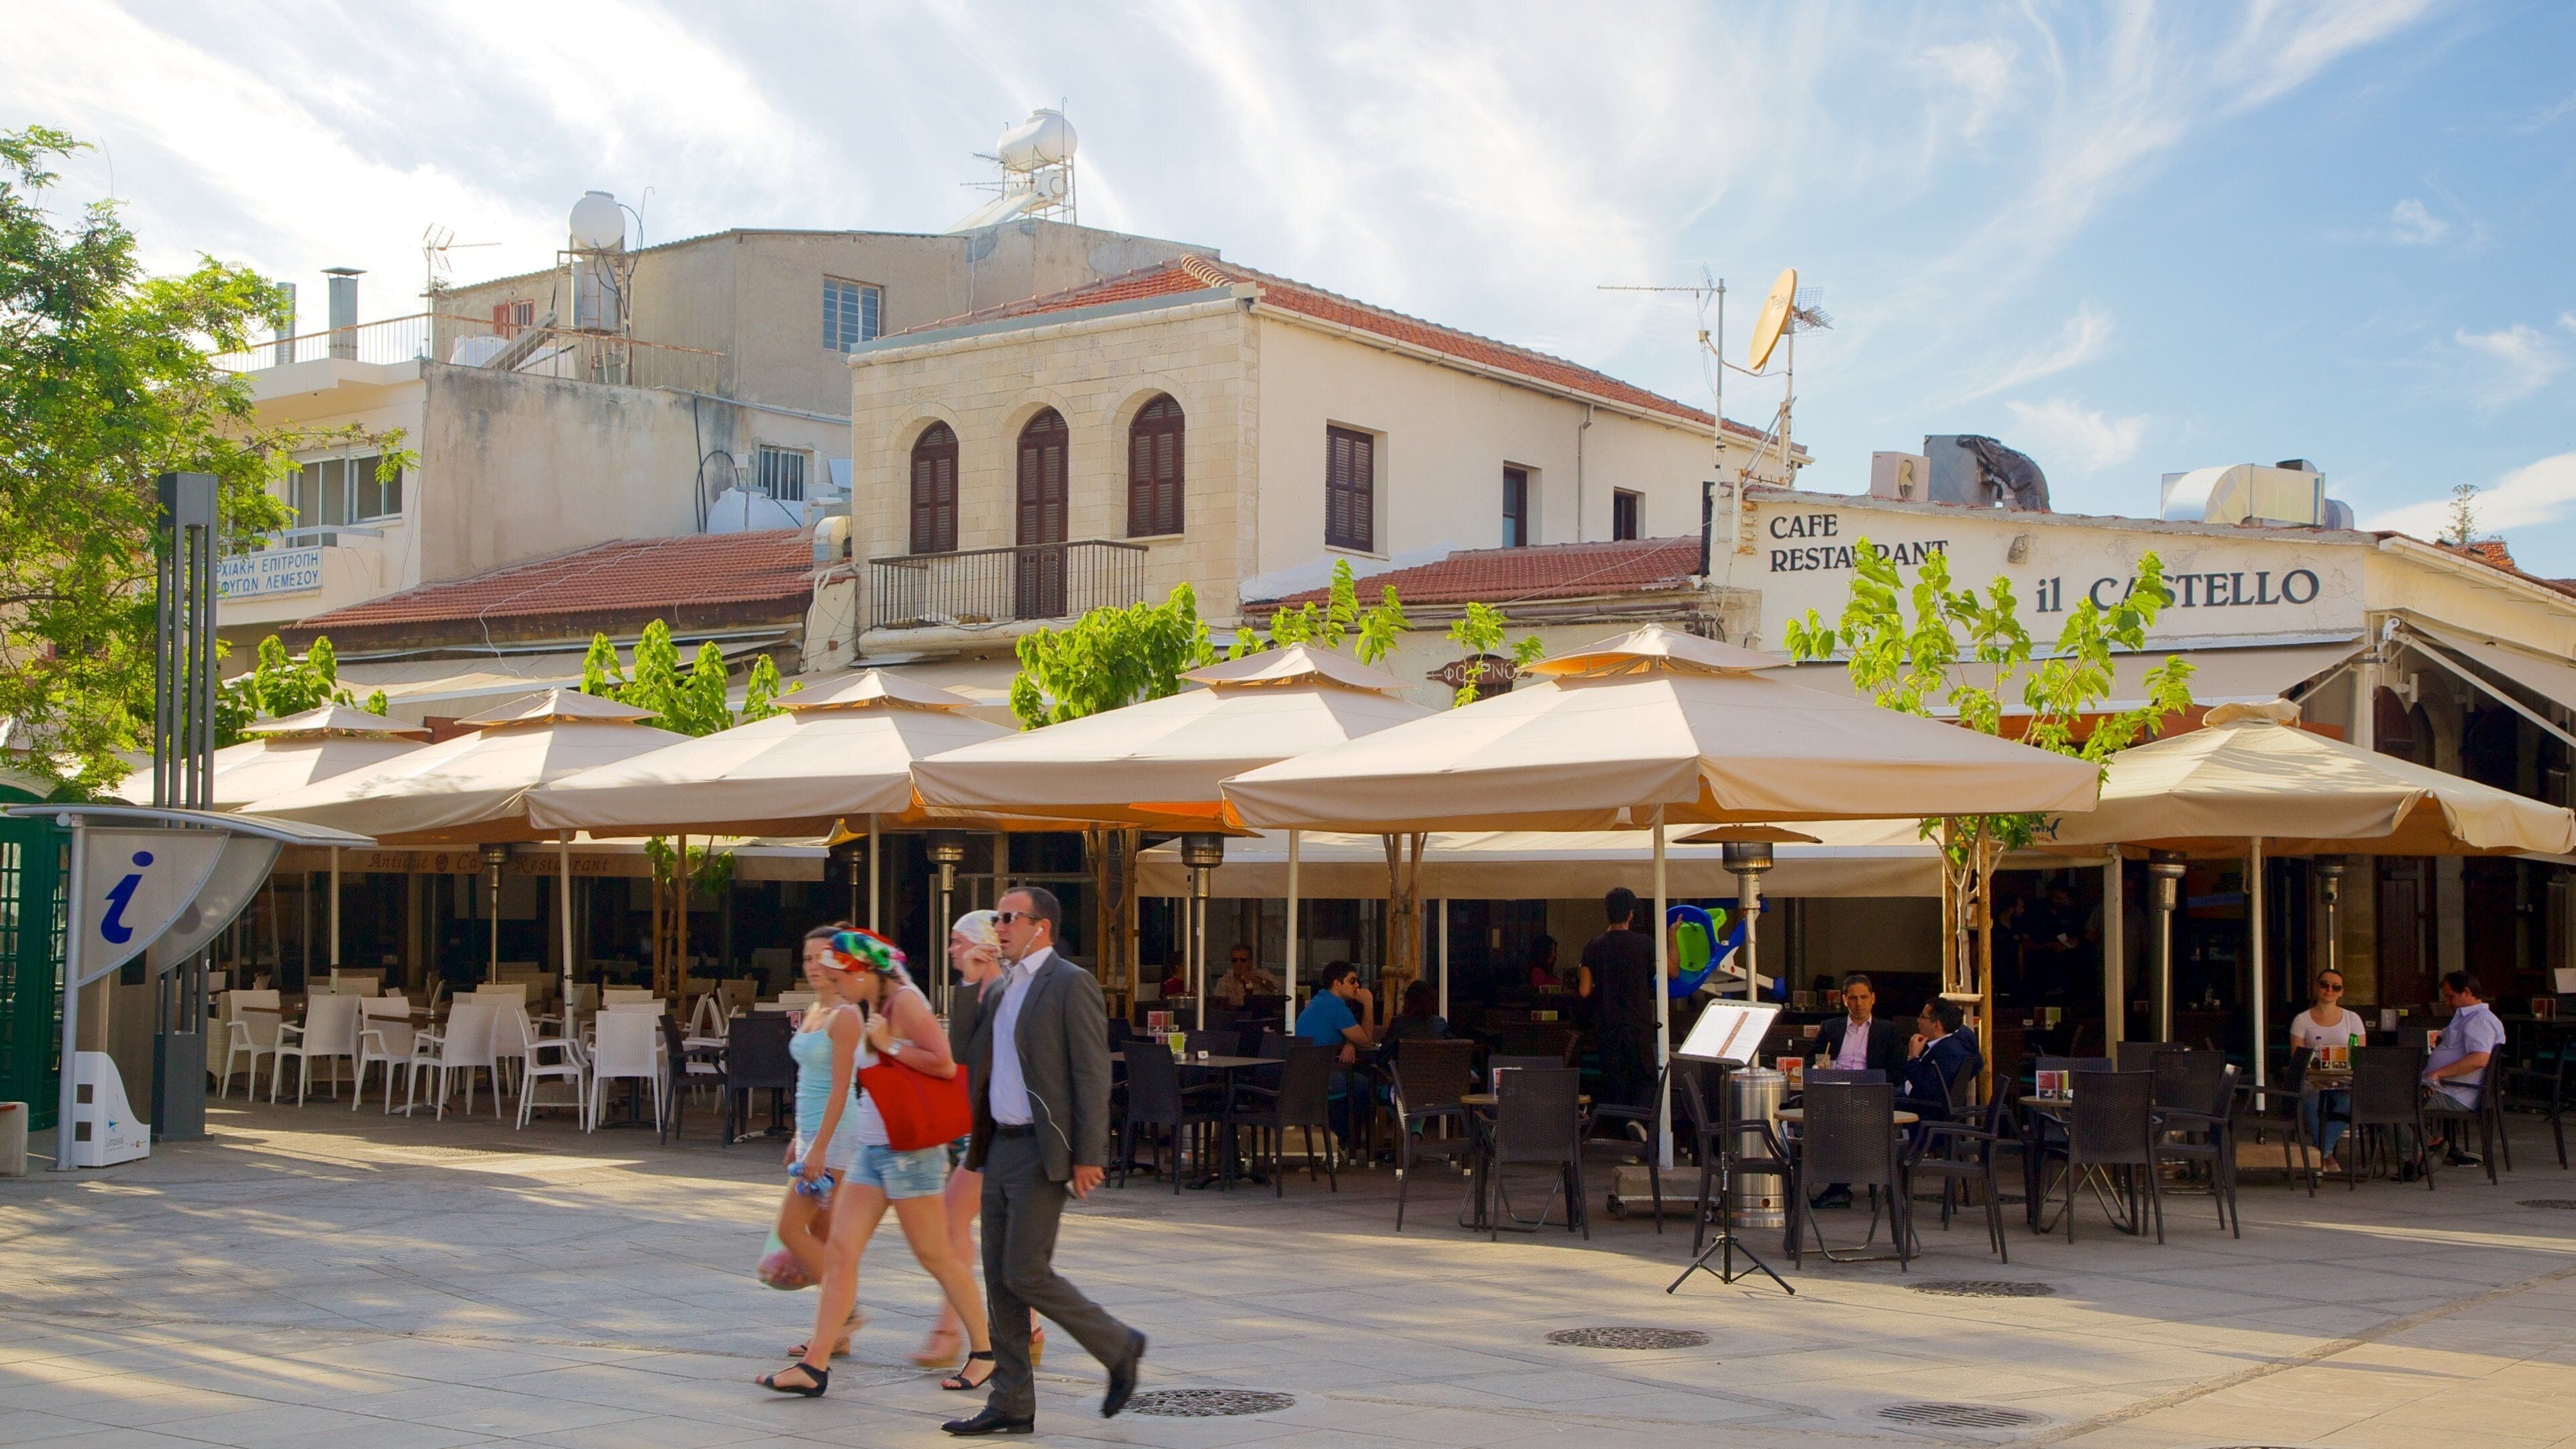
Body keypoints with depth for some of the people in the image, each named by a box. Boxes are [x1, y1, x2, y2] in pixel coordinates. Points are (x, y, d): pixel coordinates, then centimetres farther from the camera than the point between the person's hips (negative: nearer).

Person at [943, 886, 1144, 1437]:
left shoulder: (1071, 984, -10)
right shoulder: (999, 990, 15)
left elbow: (1093, 1074, -15)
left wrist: (1089, 1157, -19)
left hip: (1044, 1152, -9)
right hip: (1000, 1146, 9)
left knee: (1026, 1273, -10)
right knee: (999, 1277, 8)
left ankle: (1119, 1347, 9)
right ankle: (1011, 1403, 14)